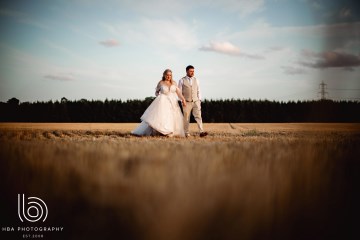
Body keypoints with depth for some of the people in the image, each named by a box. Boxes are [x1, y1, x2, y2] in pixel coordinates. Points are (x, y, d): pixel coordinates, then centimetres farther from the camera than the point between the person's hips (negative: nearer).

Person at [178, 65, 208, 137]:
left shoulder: (196, 80, 11)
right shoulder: (182, 80, 1)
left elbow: (198, 91, 13)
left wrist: (199, 100, 6)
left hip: (196, 101, 2)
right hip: (187, 102, -2)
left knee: (198, 116, -9)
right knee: (186, 118, 3)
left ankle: (201, 132, -17)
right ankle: (186, 133, 13)